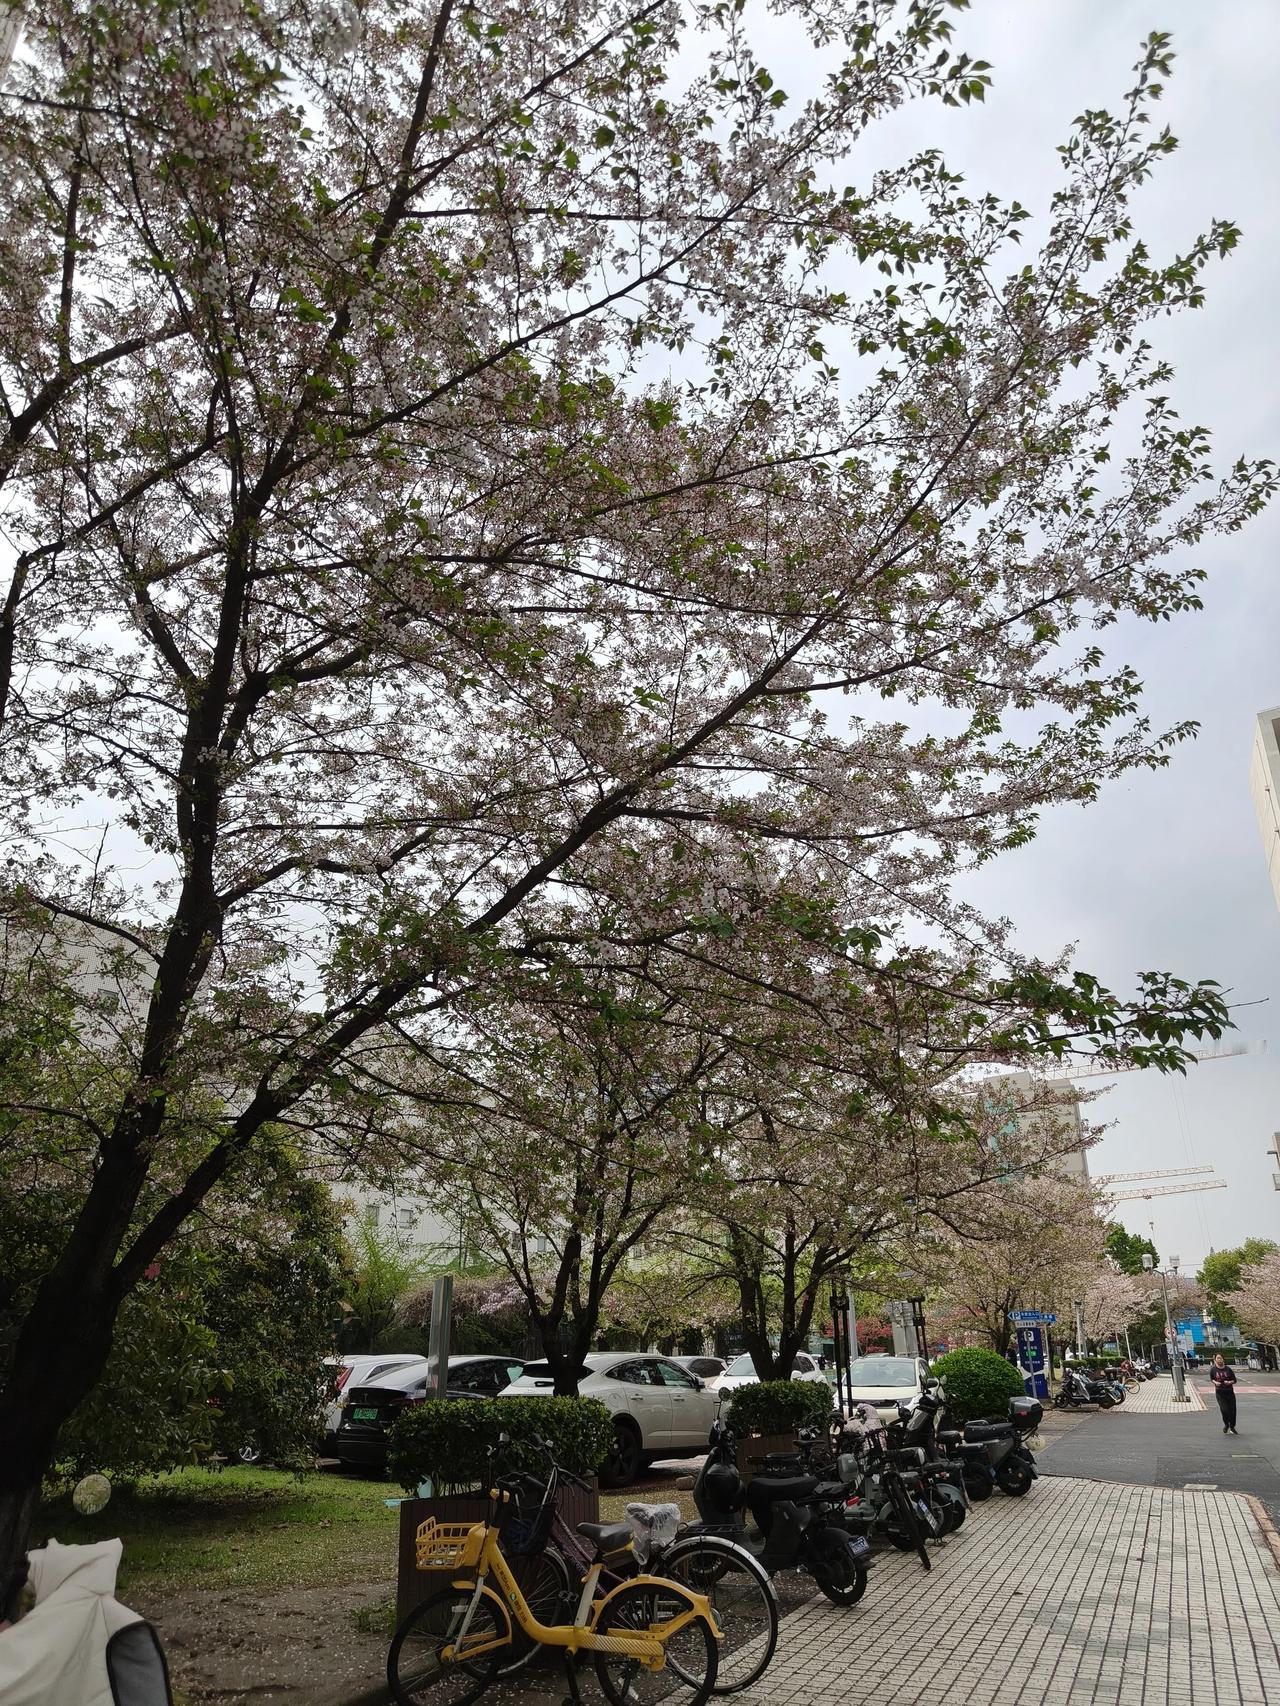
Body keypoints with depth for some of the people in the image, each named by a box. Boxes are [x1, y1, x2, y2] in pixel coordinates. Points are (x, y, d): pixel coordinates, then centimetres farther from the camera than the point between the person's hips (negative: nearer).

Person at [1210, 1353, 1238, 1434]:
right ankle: (1226, 1424, 16)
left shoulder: (1228, 1369, -5)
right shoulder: (1213, 1370, -4)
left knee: (1232, 1410, 5)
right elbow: (1211, 1379, 10)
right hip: (1219, 1393, -1)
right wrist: (1215, 1382, -11)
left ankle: (1232, 1427, 29)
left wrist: (1229, 1382, -18)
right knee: (1224, 1409, -13)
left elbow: (1234, 1380, 2)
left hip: (1229, 1392, 1)